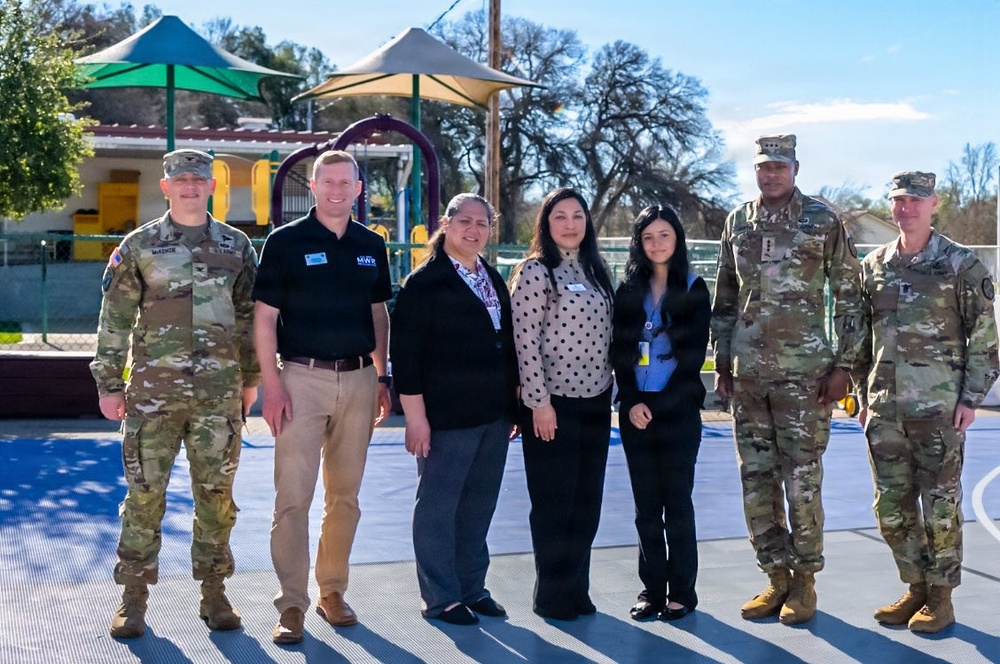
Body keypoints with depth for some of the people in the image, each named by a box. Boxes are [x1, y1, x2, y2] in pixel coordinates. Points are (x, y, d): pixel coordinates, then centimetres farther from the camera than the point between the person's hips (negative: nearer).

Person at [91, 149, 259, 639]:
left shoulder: (236, 246, 8)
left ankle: (214, 593, 19)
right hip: (154, 390, -1)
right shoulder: (138, 246, 3)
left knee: (216, 493, 6)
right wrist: (109, 386, 0)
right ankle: (133, 598, 13)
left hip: (220, 391, 2)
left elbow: (250, 317, 13)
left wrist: (251, 379, 11)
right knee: (145, 492, 1)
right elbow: (114, 321, 3)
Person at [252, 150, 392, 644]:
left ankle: (332, 590, 23)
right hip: (302, 377, -4)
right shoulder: (285, 242, -3)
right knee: (293, 496, -5)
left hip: (358, 379, 4)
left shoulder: (371, 246, 10)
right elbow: (264, 318, -4)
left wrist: (382, 377, 11)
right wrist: (271, 385, -11)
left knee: (345, 496, 11)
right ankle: (292, 605, 3)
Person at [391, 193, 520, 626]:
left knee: (479, 506, 14)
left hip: (494, 414, 7)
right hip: (446, 416, -7)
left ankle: (472, 588, 26)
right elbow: (404, 352, -12)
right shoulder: (425, 282, -7)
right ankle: (441, 598, 14)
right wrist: (416, 416, -15)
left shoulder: (493, 280, 14)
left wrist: (514, 399, 16)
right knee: (438, 506, 3)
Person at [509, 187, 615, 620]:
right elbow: (524, 341, -14)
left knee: (587, 501, 11)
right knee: (553, 502, 3)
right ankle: (552, 594, 16)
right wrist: (539, 401, -16)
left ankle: (577, 588, 24)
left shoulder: (595, 271, 12)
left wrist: (609, 391, 13)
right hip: (552, 403, -6)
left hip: (595, 401, 6)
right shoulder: (534, 271, -9)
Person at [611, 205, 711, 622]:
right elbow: (619, 352, 4)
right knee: (646, 505, 6)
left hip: (679, 410, -3)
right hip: (635, 411, 3)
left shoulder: (694, 289, 2)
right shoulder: (627, 291, 9)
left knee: (677, 501, 1)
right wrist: (632, 401, -9)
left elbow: (694, 354, -4)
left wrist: (661, 404, -10)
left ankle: (681, 591, 9)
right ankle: (652, 589, 14)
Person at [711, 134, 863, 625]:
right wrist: (721, 363, 12)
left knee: (802, 478, -1)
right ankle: (776, 576, 19)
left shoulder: (823, 222, -1)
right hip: (747, 372, 4)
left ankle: (804, 580, 13)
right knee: (755, 478, 7)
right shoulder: (737, 223, 11)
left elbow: (848, 296, 0)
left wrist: (843, 364, -6)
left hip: (804, 370, -4)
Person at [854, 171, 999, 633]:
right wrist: (864, 395, 12)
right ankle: (916, 587, 25)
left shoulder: (961, 264, -2)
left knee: (939, 505, 3)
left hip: (938, 407, -4)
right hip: (884, 408, 5)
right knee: (891, 507, 9)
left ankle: (940, 596, 16)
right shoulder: (873, 266, 10)